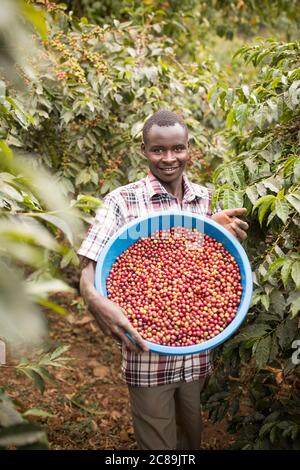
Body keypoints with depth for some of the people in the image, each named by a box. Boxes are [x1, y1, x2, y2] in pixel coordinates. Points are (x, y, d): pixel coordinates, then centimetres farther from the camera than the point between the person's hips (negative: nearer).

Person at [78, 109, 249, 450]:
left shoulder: (205, 199, 3)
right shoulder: (123, 201, -11)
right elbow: (89, 268, -14)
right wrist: (93, 298, -37)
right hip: (147, 350, -4)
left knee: (192, 435, 22)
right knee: (158, 442, 8)